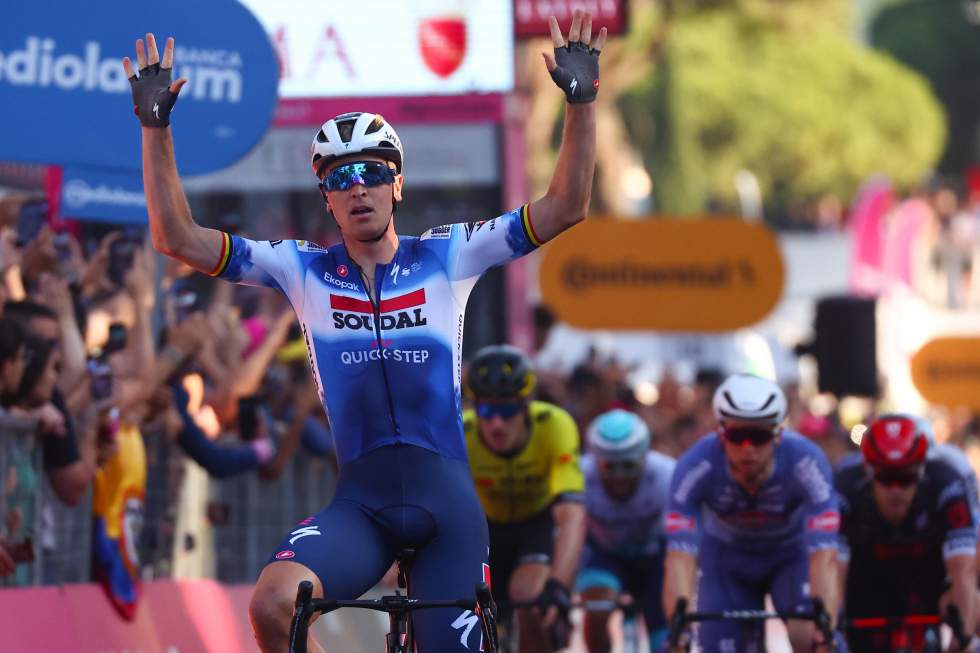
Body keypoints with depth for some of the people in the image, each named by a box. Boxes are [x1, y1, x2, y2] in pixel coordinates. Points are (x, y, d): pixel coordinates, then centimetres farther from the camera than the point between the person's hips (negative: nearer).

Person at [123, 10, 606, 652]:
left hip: (445, 501, 0)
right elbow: (177, 237, 1)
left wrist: (581, 101, -9)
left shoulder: (447, 257, 5)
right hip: (359, 502, 0)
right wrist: (156, 126, -6)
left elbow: (565, 208, 2)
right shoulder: (303, 271, 6)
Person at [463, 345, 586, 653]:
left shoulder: (554, 426, -35)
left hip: (541, 521, -2)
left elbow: (572, 515, -45)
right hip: (486, 525, 2)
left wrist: (556, 588, -58)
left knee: (533, 606, -29)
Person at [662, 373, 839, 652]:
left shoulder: (806, 462, -36)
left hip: (792, 555, -1)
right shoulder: (696, 466, -34)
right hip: (727, 556, 1)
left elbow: (824, 556, -42)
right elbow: (680, 559, -39)